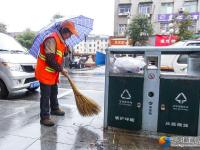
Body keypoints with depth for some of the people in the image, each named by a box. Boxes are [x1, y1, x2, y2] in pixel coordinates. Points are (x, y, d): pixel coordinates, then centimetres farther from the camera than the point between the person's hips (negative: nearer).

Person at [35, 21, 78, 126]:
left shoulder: (60, 40, 9)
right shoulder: (52, 39, -22)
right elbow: (50, 60, -27)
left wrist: (65, 51, -1)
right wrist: (61, 70, -17)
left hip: (53, 73, 10)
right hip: (45, 73, -10)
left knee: (54, 93, 22)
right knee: (45, 96, -2)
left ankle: (54, 109, 41)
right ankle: (44, 117, 8)